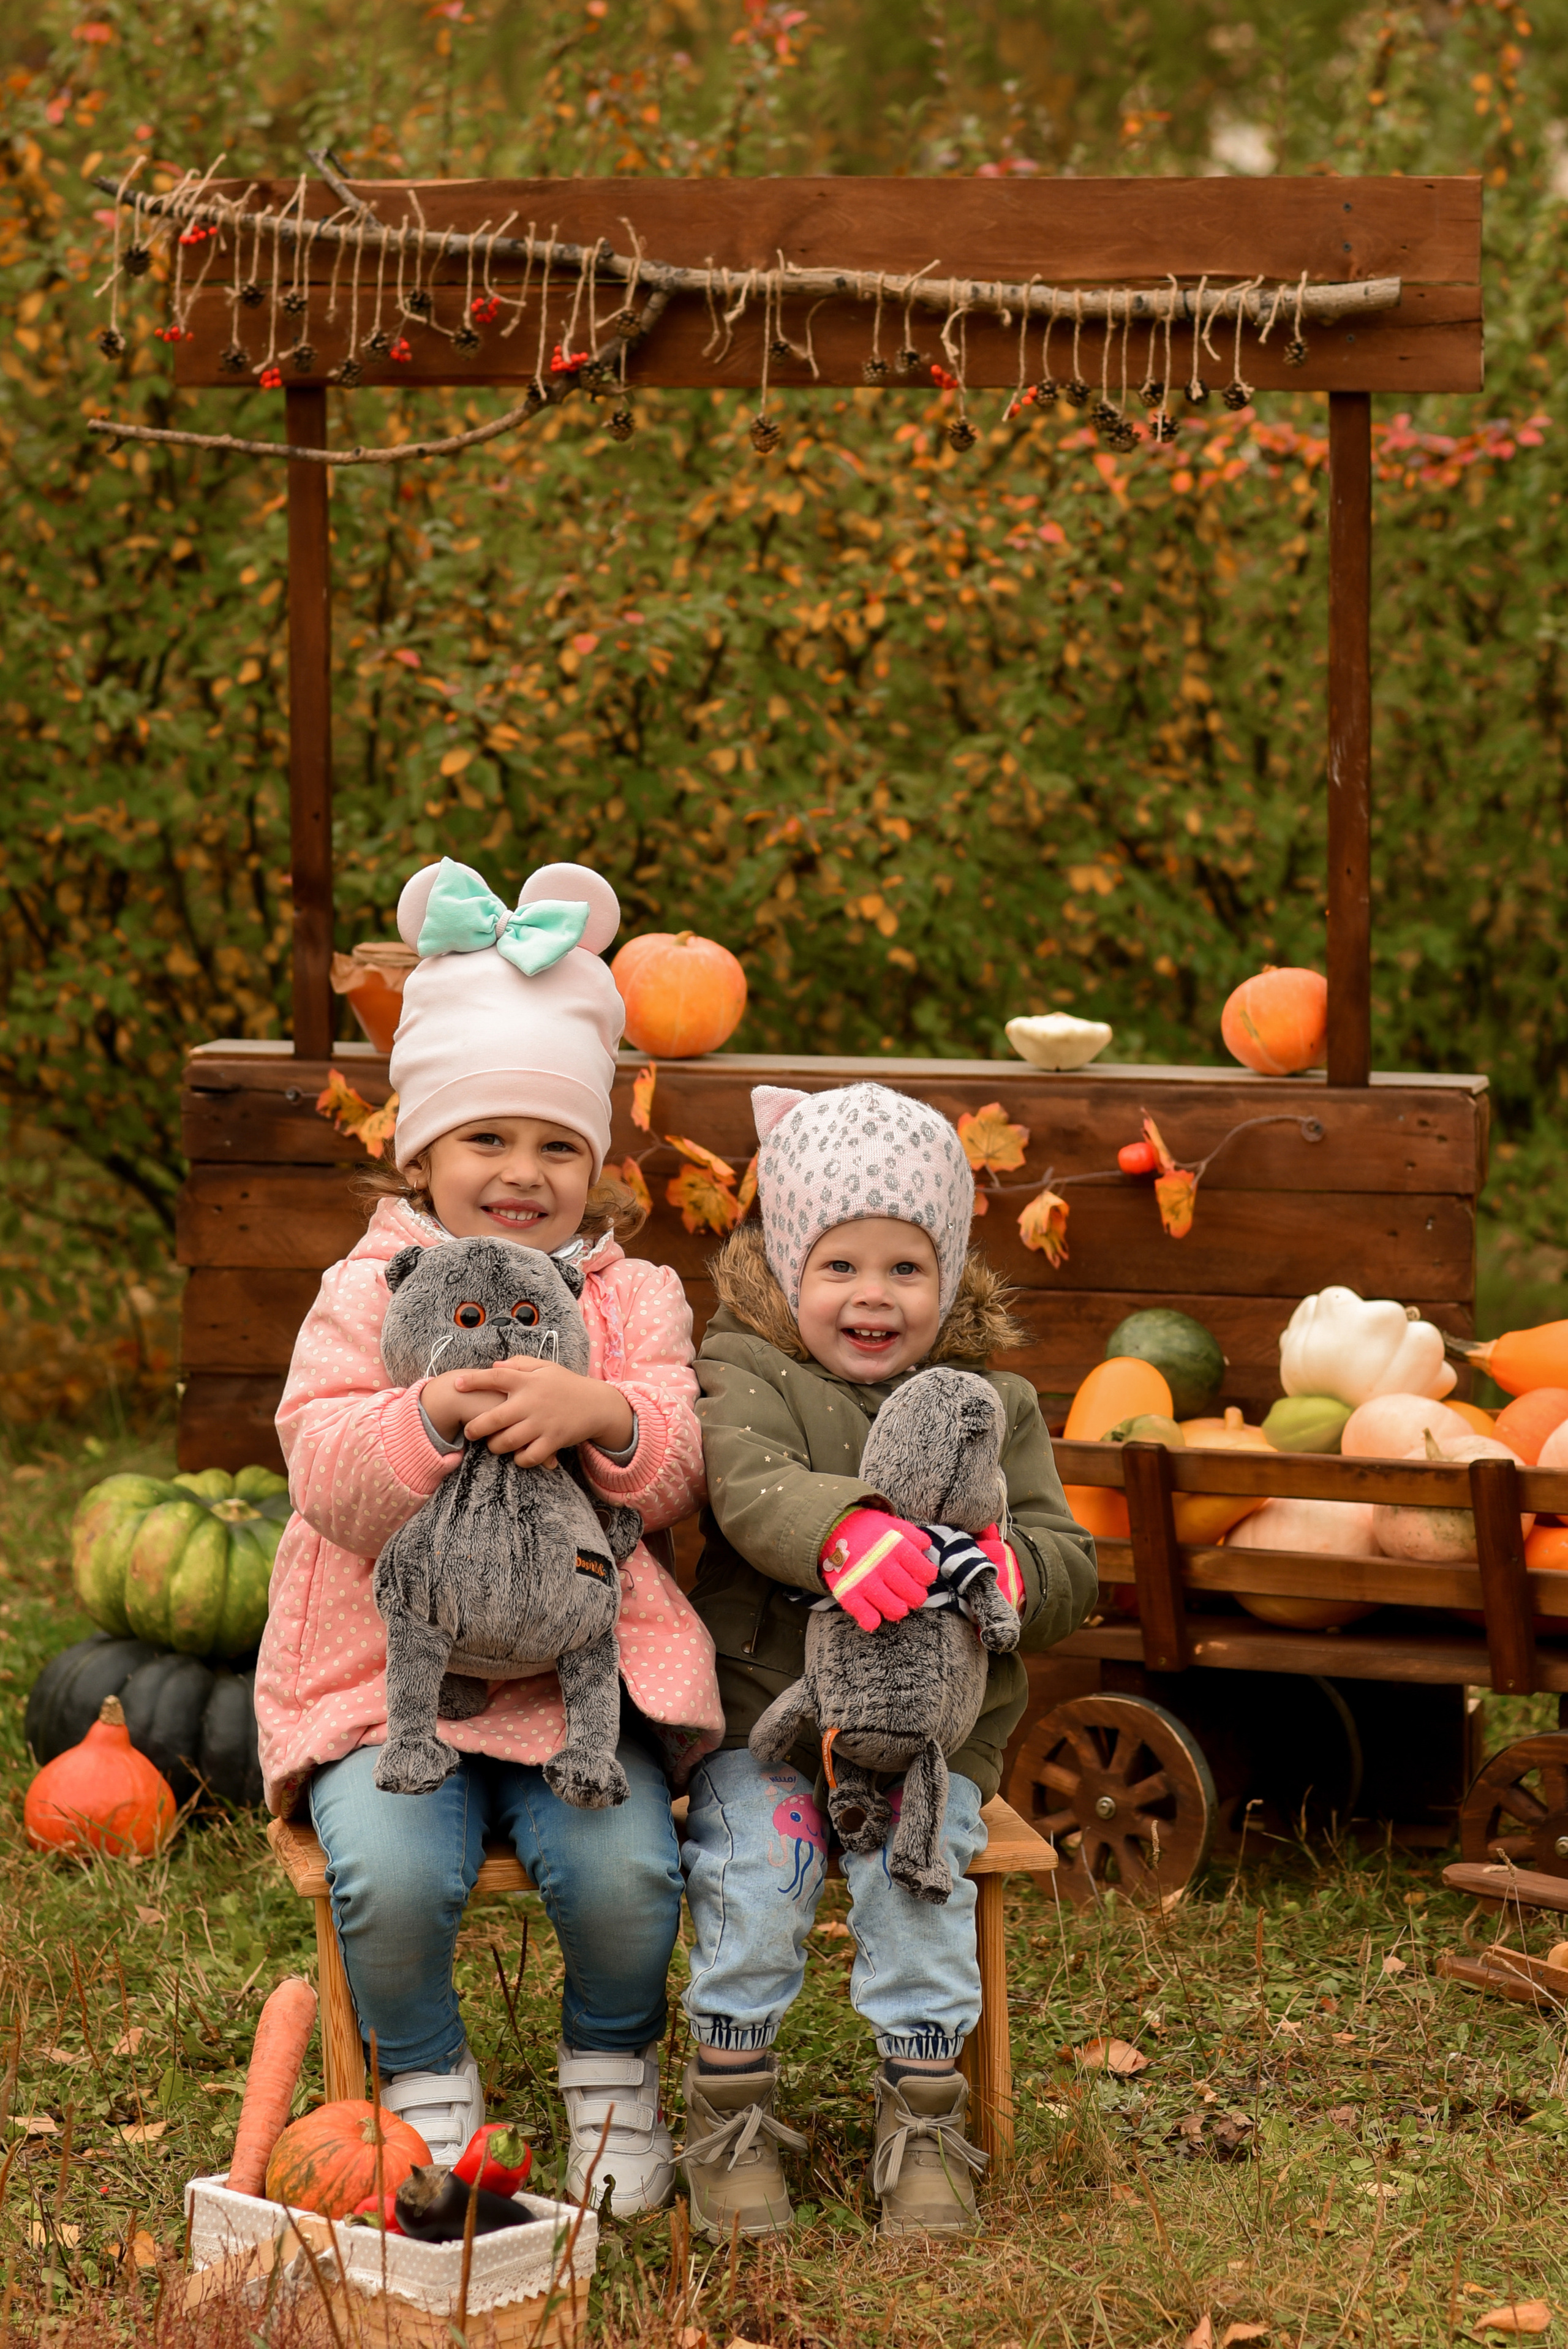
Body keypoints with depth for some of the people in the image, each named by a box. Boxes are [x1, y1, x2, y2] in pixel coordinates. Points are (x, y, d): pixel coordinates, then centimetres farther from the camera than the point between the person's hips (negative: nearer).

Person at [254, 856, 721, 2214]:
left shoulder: (635, 1300, 10)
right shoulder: (367, 1295, 6)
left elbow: (678, 1475, -3)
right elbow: (324, 1470, -8)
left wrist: (602, 1414, -26)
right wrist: (427, 1423, -29)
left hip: (584, 1671, 1)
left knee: (625, 1869, -25)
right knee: (391, 1872, -27)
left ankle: (613, 2072, 9)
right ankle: (427, 2080, 4)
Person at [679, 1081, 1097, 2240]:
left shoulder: (993, 1409, 9)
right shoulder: (751, 1381, 1)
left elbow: (1073, 1571, 4)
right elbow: (751, 1490, -22)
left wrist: (1013, 1571, -21)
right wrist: (845, 1530, -44)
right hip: (761, 1709, -1)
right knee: (753, 1868, -24)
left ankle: (924, 2122, -8)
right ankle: (732, 2117, -6)